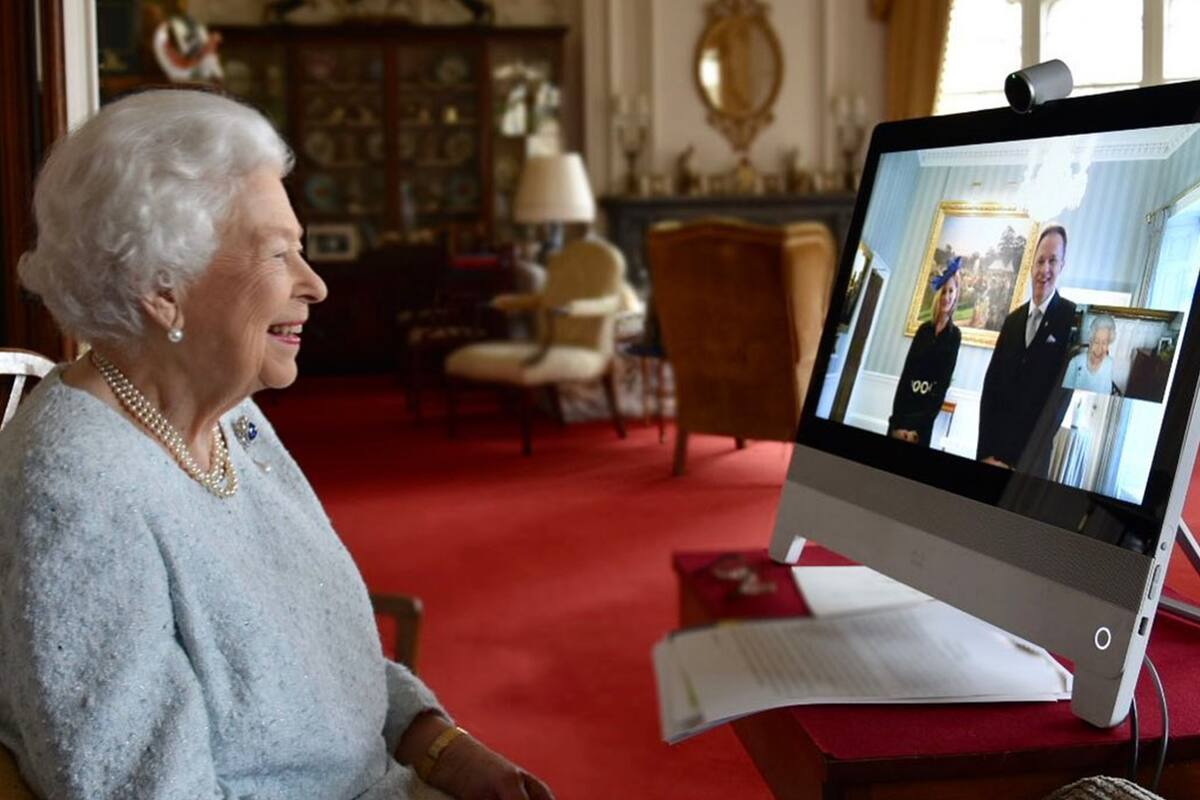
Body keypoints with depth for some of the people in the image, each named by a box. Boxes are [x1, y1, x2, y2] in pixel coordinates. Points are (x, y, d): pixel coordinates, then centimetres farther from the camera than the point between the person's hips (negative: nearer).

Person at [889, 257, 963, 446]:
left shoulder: (954, 335, -1)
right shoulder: (924, 329, 8)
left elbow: (944, 382, -5)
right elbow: (906, 372, 3)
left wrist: (918, 427, -10)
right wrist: (896, 420, -7)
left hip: (925, 411, -3)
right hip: (904, 404, 3)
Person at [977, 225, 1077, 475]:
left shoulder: (1073, 318, -5)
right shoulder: (1012, 320, 14)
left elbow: (1063, 394, -11)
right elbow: (991, 385, 9)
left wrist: (1030, 461, -15)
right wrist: (986, 452, -2)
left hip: (1034, 456, -5)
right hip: (997, 446, 5)